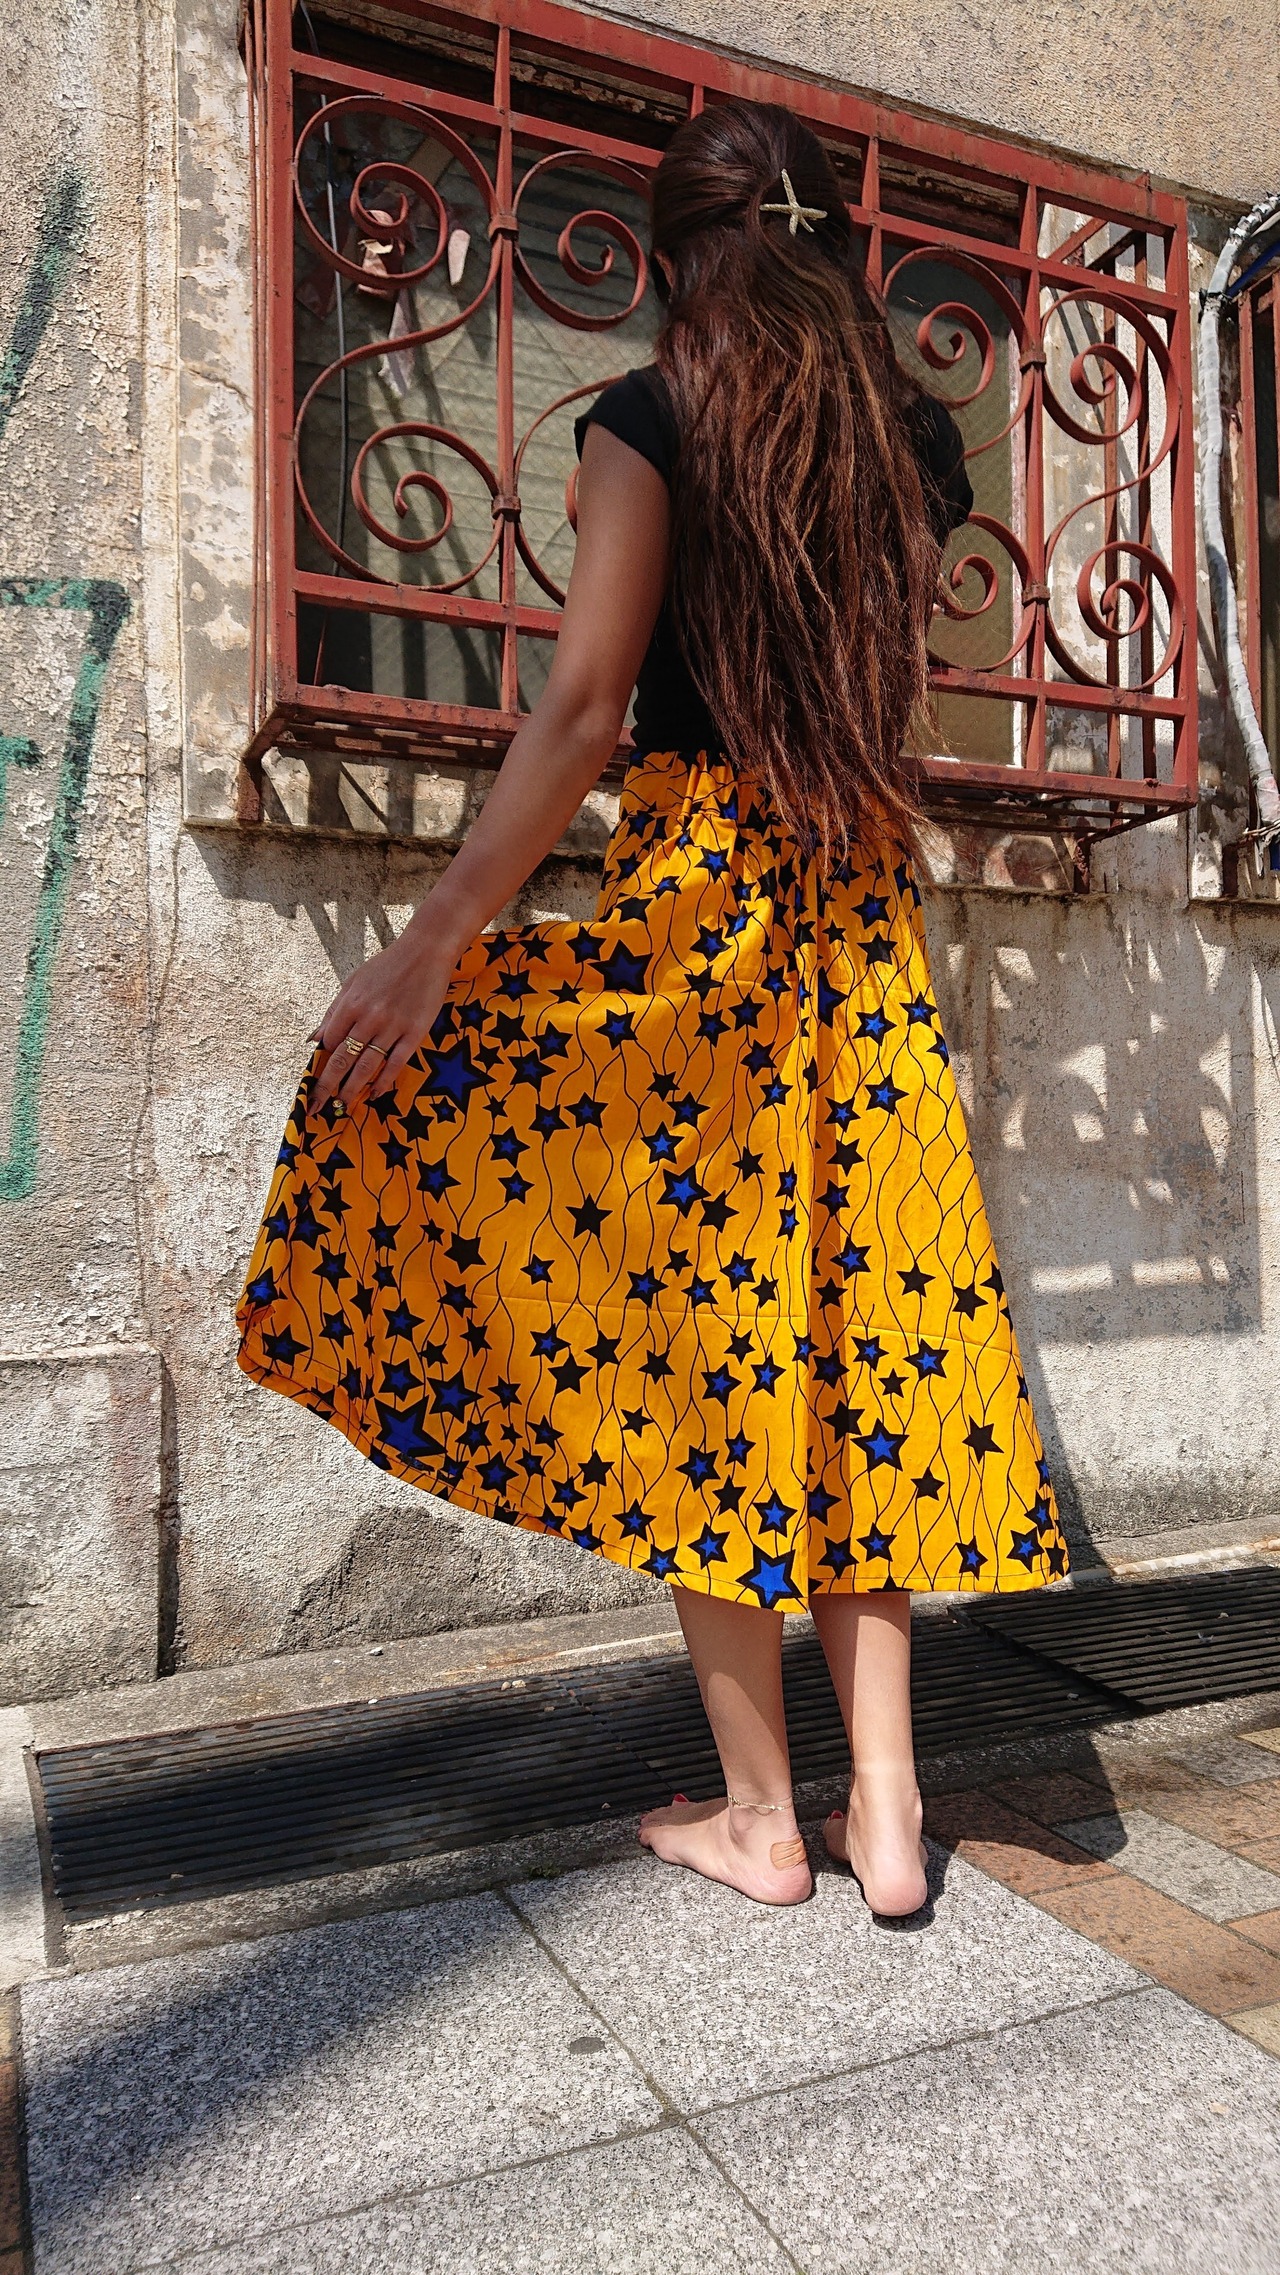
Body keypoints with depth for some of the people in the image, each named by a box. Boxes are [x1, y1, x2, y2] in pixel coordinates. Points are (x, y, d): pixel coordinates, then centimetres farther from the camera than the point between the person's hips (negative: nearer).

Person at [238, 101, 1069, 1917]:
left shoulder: (653, 419, -2)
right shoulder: (919, 438, 13)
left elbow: (584, 708, -13)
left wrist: (432, 945, -13)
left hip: (696, 887, -5)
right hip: (869, 911, 6)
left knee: (698, 1335, 2)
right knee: (852, 1336, 7)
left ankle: (760, 1817, 13)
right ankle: (885, 1817, 14)